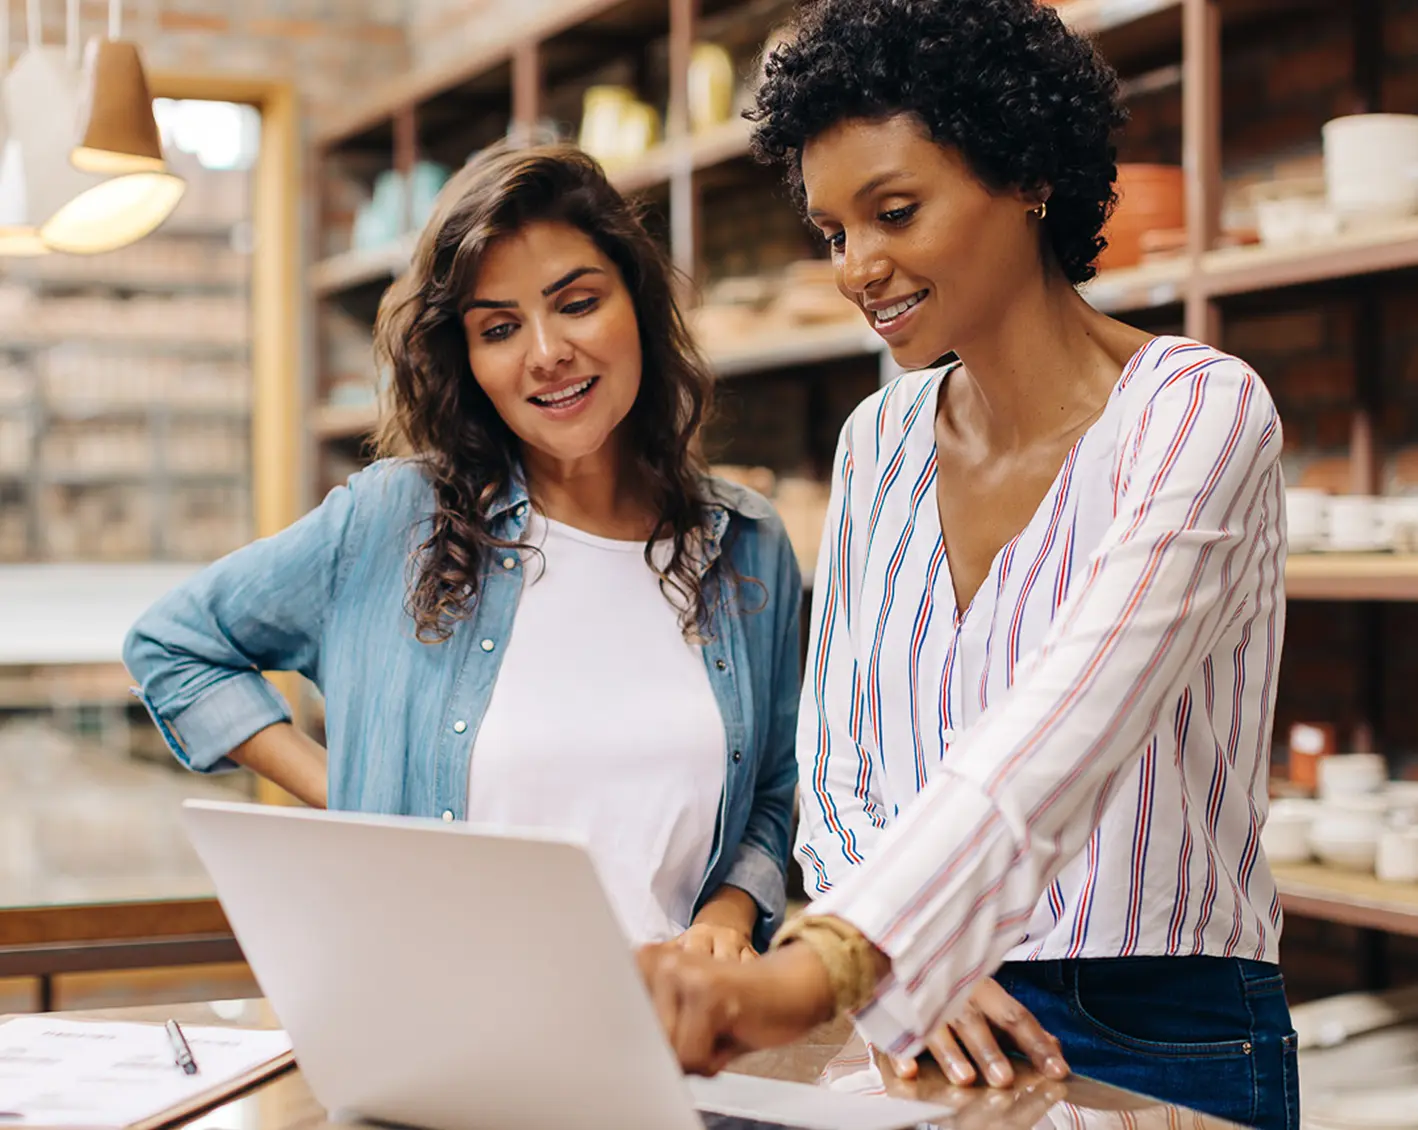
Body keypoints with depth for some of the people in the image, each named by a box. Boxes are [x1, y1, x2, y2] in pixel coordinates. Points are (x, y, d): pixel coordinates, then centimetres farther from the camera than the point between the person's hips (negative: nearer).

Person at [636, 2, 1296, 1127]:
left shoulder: (1200, 412, -12)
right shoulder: (879, 443, 6)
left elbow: (1054, 739, -27)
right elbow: (836, 774, 8)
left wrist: (819, 969, -40)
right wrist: (905, 967, -11)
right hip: (913, 1025, 5)